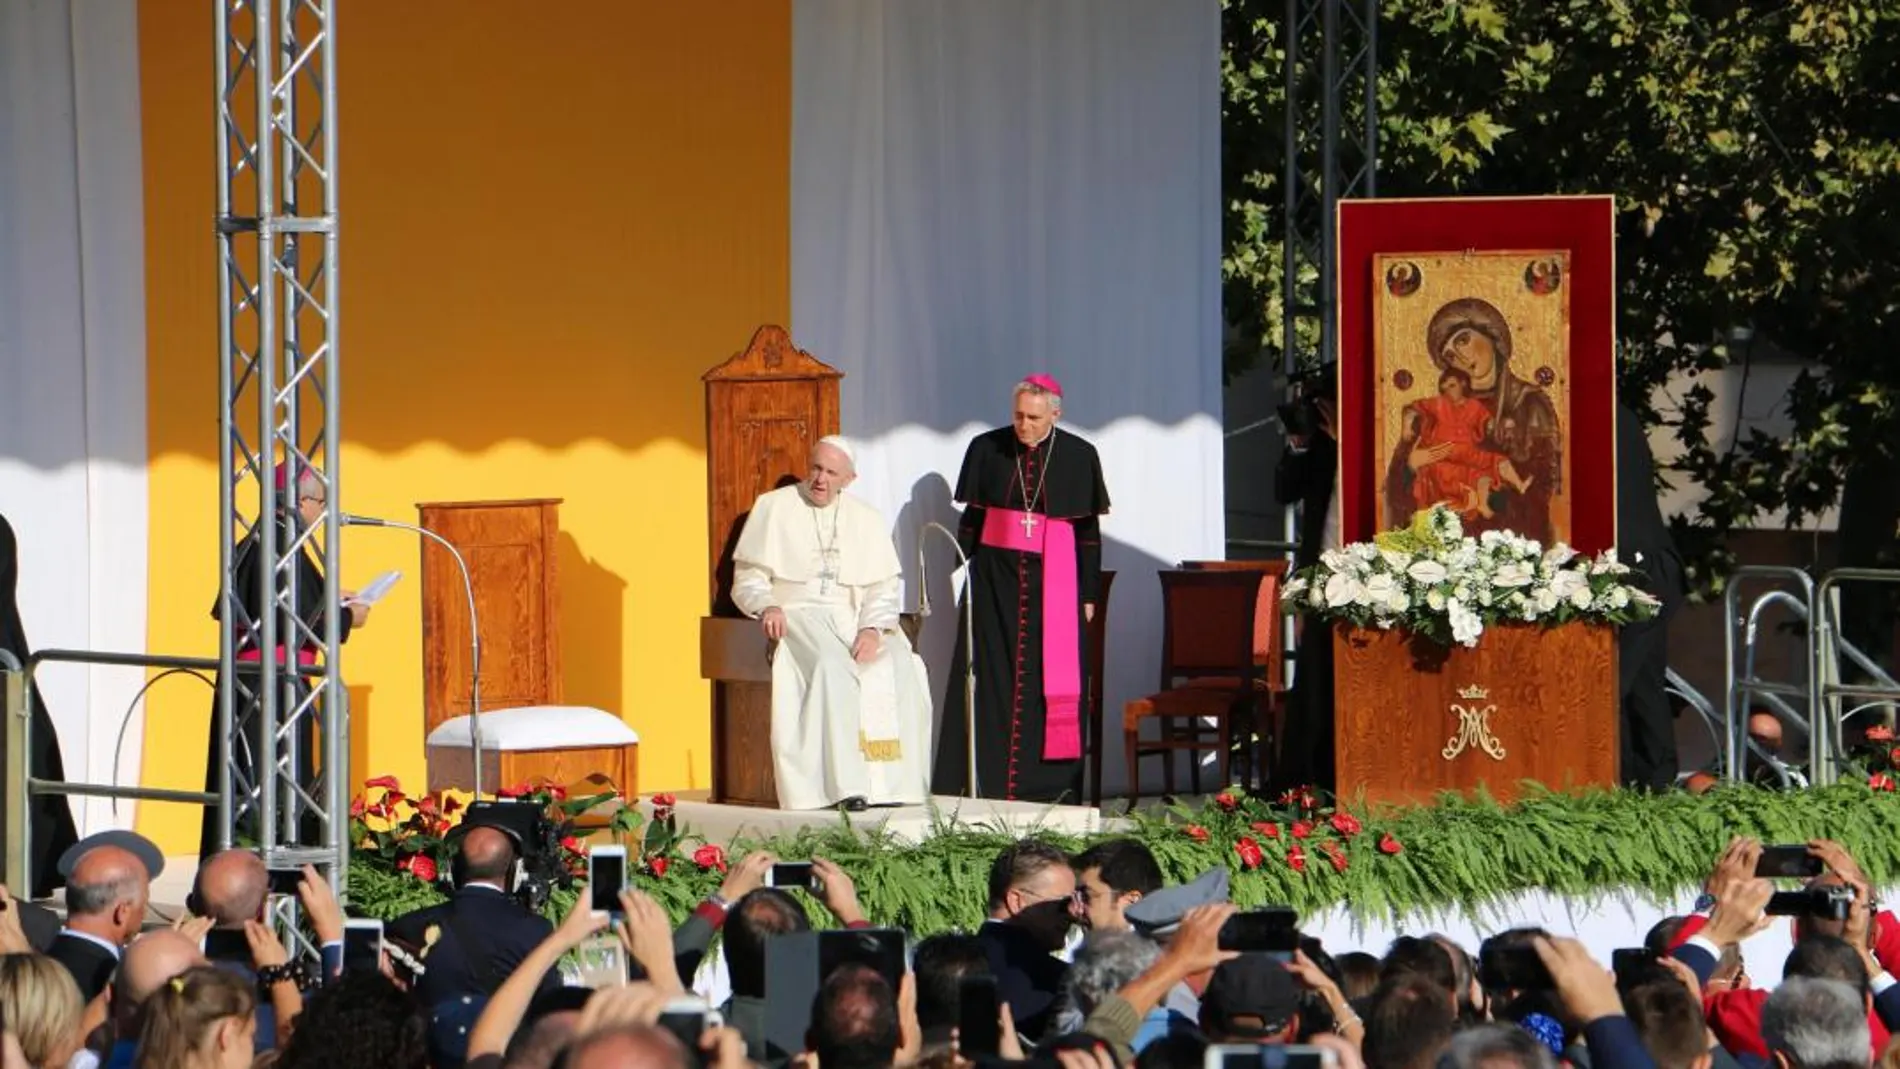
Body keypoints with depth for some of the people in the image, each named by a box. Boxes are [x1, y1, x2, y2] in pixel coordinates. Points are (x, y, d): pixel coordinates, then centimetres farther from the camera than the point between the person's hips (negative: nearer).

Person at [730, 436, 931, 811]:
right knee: (832, 666, -36)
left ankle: (893, 782, -29)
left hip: (855, 618, 3)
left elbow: (885, 587, 8)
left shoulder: (866, 520, 16)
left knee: (902, 666, -27)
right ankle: (845, 785, -44)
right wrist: (766, 606, -19)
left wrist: (873, 627, -13)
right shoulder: (774, 507, 8)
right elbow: (748, 578, 4)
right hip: (796, 614, -3)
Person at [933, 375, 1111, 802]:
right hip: (994, 577, 1)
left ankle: (1044, 785, 0)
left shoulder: (1079, 457, 1)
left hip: (1053, 581, -1)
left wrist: (1088, 594, 3)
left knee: (1049, 683, -2)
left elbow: (1089, 531, 5)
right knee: (989, 682, -1)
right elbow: (972, 517, 9)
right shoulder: (988, 449, 3)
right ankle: (980, 785, 0)